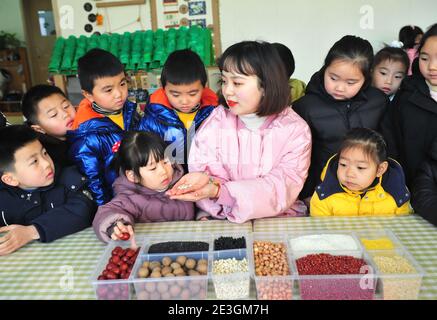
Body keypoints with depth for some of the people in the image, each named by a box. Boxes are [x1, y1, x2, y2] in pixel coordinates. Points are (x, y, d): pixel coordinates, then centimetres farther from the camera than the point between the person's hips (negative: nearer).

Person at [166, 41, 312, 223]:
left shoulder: (296, 130, -6)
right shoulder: (215, 122, -1)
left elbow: (282, 188, -16)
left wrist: (218, 191, -29)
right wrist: (206, 179, -30)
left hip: (278, 217, 1)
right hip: (219, 217, 0)